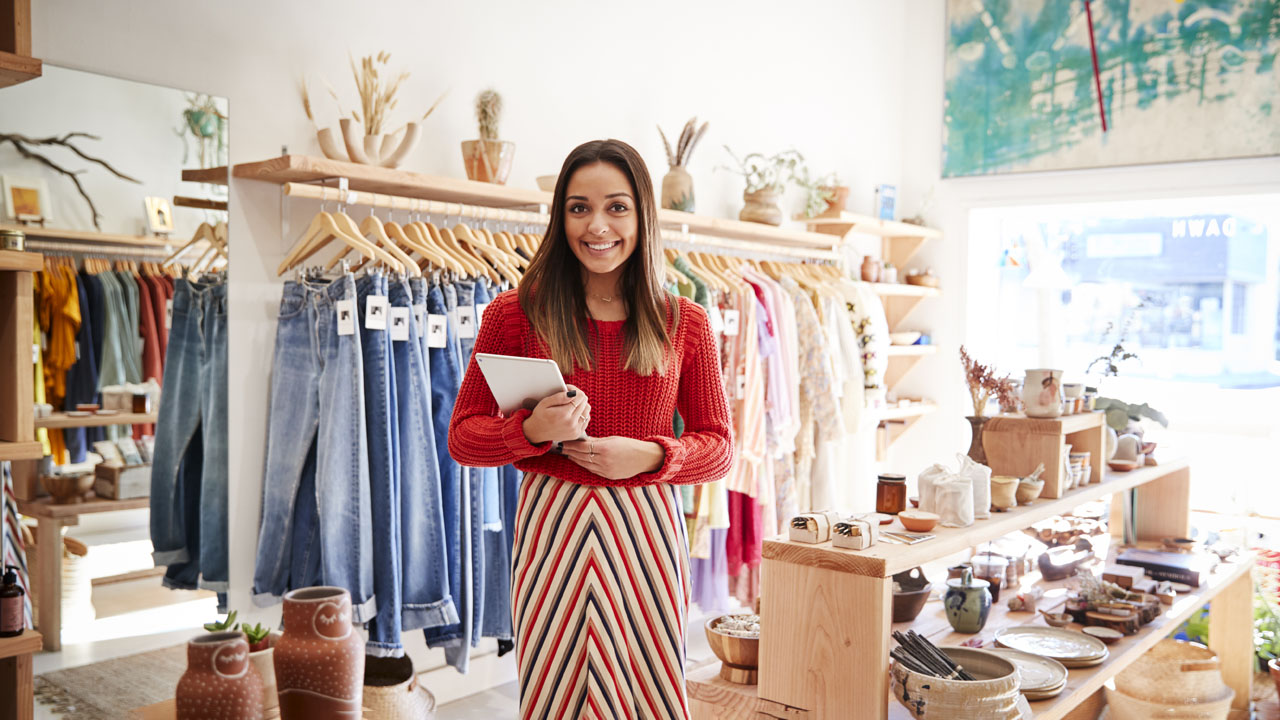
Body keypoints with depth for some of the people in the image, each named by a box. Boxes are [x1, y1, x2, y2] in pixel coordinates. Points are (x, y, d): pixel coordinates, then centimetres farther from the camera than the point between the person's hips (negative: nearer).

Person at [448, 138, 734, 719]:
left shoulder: (685, 323, 4)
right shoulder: (514, 313, 0)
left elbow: (718, 446, 7)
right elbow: (463, 438, 3)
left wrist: (649, 456, -12)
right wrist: (533, 430, -17)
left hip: (646, 532, 1)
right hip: (552, 524, -1)